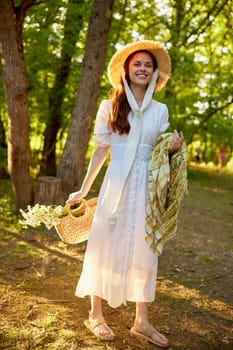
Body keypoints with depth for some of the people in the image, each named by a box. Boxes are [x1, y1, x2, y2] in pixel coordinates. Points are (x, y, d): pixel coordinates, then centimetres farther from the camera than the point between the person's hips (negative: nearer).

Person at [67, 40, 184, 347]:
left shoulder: (160, 110, 9)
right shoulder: (109, 107, 3)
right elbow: (100, 151, 6)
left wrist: (174, 148, -9)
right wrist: (83, 190, 7)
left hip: (147, 186, 2)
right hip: (117, 185, -2)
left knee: (144, 250, 6)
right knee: (107, 245, 4)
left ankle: (142, 321, 17)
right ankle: (96, 314, 19)